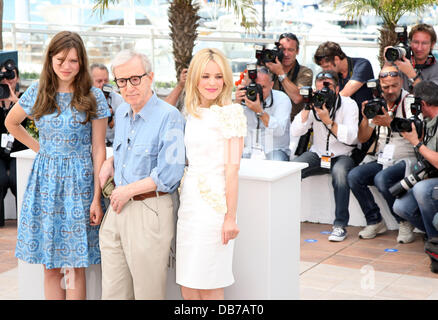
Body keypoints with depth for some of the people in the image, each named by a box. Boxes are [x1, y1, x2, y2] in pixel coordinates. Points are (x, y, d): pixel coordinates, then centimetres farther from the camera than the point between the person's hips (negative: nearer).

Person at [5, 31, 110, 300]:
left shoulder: (93, 97, -3)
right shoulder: (38, 91, 4)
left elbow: (99, 150, -4)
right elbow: (11, 122, 22)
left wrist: (97, 198, -9)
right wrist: (40, 148, 11)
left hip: (79, 182, -2)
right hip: (45, 180, 3)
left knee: (76, 267, 1)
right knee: (51, 267, 7)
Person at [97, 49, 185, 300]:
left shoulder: (169, 116, -14)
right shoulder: (121, 112, 11)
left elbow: (170, 174, -20)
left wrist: (128, 190, -12)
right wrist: (110, 162, 10)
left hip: (150, 212, -7)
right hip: (117, 208, 7)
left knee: (148, 293, 2)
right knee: (112, 291, 12)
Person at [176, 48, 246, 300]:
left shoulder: (231, 112, -6)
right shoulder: (193, 114, 15)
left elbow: (233, 167, -12)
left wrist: (231, 216, -15)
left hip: (214, 202, -7)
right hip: (189, 202, 7)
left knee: (209, 288, -1)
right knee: (188, 288, 9)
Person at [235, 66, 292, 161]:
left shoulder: (282, 99, -2)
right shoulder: (244, 97, 5)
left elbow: (279, 131, -18)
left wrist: (259, 111, -27)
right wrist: (237, 104, -18)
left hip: (274, 150, -2)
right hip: (248, 151, 3)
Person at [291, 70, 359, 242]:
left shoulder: (349, 105, -8)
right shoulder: (314, 102, 1)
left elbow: (350, 137, -21)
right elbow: (295, 132, -7)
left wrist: (328, 120, -28)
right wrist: (307, 109, -18)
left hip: (342, 155, -3)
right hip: (317, 154, 4)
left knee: (339, 172, -37)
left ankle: (340, 225, -29)